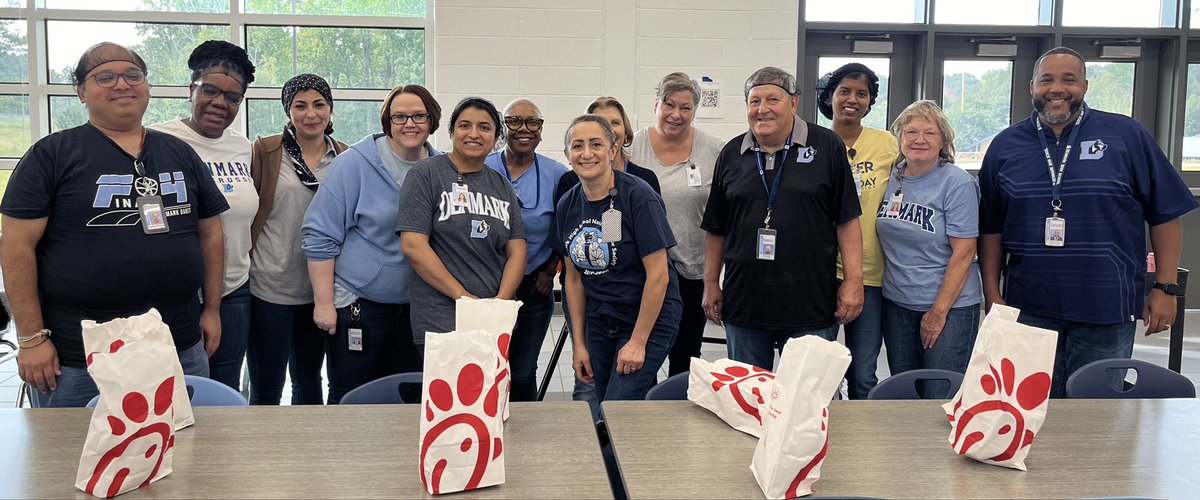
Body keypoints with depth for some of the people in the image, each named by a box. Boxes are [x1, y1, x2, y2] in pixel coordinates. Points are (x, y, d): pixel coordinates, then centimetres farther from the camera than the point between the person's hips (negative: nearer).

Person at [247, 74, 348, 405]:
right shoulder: (264, 151, -3)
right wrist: (244, 265, -8)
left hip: (320, 290, 3)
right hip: (270, 288, -3)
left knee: (309, 383, 17)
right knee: (266, 390, 3)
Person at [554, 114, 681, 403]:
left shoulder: (638, 197, -17)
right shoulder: (567, 206, 1)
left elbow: (658, 275, -17)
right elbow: (574, 277, 7)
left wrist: (638, 341, -15)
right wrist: (578, 343, 6)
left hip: (648, 319, -6)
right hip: (599, 321, 6)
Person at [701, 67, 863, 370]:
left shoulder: (827, 146, 0)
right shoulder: (732, 154, 9)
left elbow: (847, 220, -1)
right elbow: (716, 228, 13)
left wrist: (853, 280, -6)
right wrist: (711, 283, 10)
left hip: (811, 306, -3)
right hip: (743, 302, 3)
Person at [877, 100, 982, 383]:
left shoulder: (958, 184, -10)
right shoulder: (891, 179, 5)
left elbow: (963, 253, -13)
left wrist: (938, 312, -14)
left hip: (950, 306, -5)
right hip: (896, 303, 5)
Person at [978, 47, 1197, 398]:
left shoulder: (1126, 136, 1)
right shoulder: (1006, 145, 5)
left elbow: (1165, 215, 3)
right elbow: (990, 229, 8)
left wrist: (1165, 288, -1)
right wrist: (992, 294, 3)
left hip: (1106, 311, -1)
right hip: (1029, 308, 1)